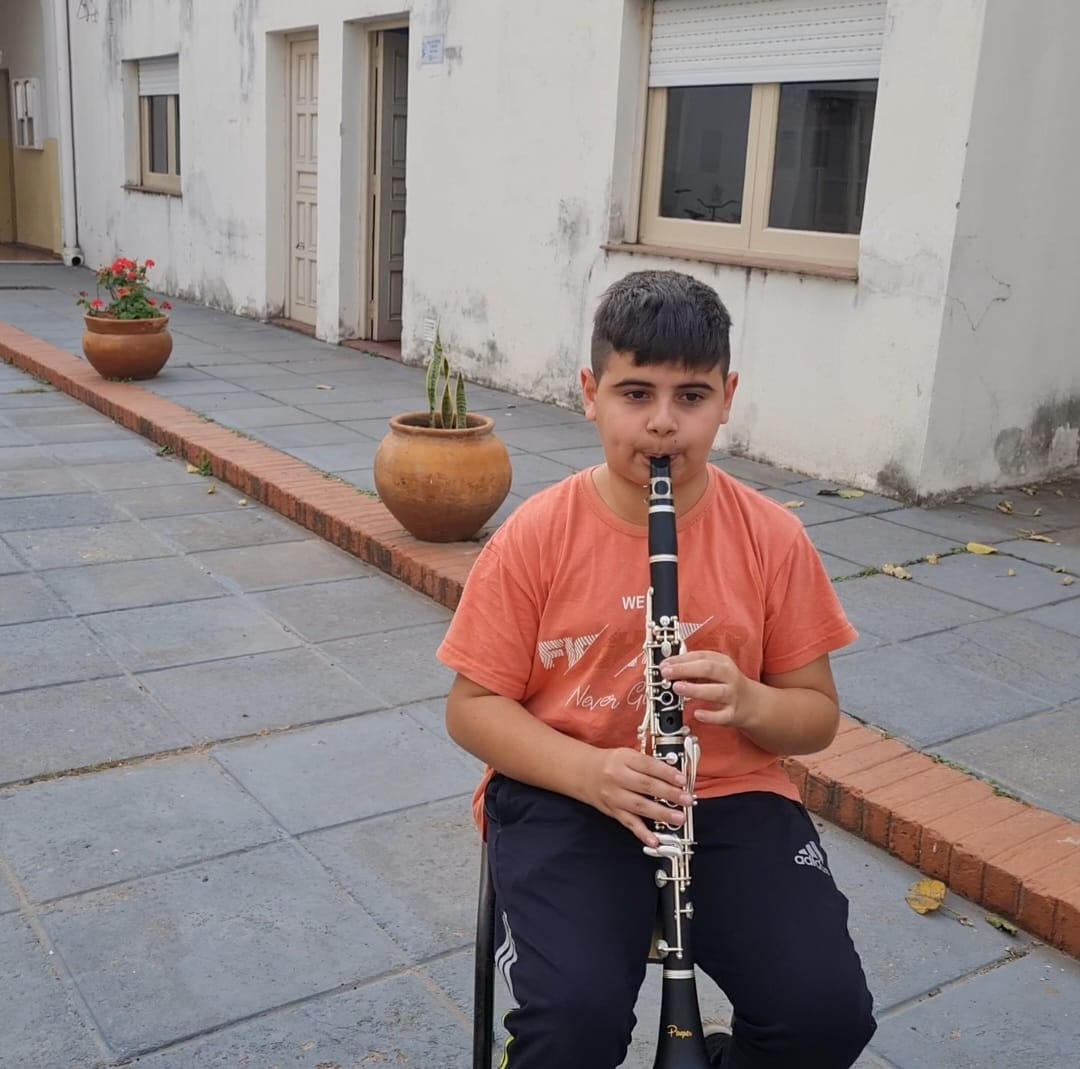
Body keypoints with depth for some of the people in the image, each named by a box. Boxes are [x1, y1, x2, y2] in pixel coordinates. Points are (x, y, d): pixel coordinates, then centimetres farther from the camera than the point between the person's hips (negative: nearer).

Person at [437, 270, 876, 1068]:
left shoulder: (773, 539, -3)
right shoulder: (535, 535, -7)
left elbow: (817, 716, 5)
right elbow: (473, 707, -3)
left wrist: (749, 703, -19)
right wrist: (587, 771, -21)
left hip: (731, 797, 2)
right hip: (564, 796, -1)